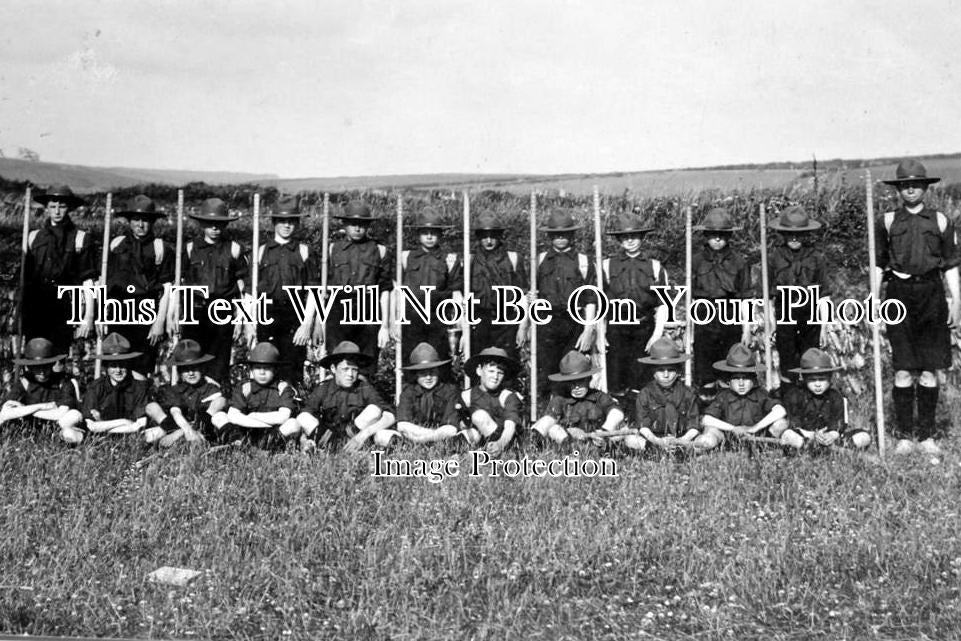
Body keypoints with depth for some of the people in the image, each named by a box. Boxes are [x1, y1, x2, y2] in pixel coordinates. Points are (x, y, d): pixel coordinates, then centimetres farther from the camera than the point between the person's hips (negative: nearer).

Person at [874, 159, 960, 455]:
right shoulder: (887, 221, 8)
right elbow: (878, 264, 11)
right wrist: (874, 297, 3)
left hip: (931, 295, 1)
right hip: (899, 295, -1)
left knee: (929, 370, 4)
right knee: (903, 370, -3)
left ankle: (927, 434, 13)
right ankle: (904, 435, 7)